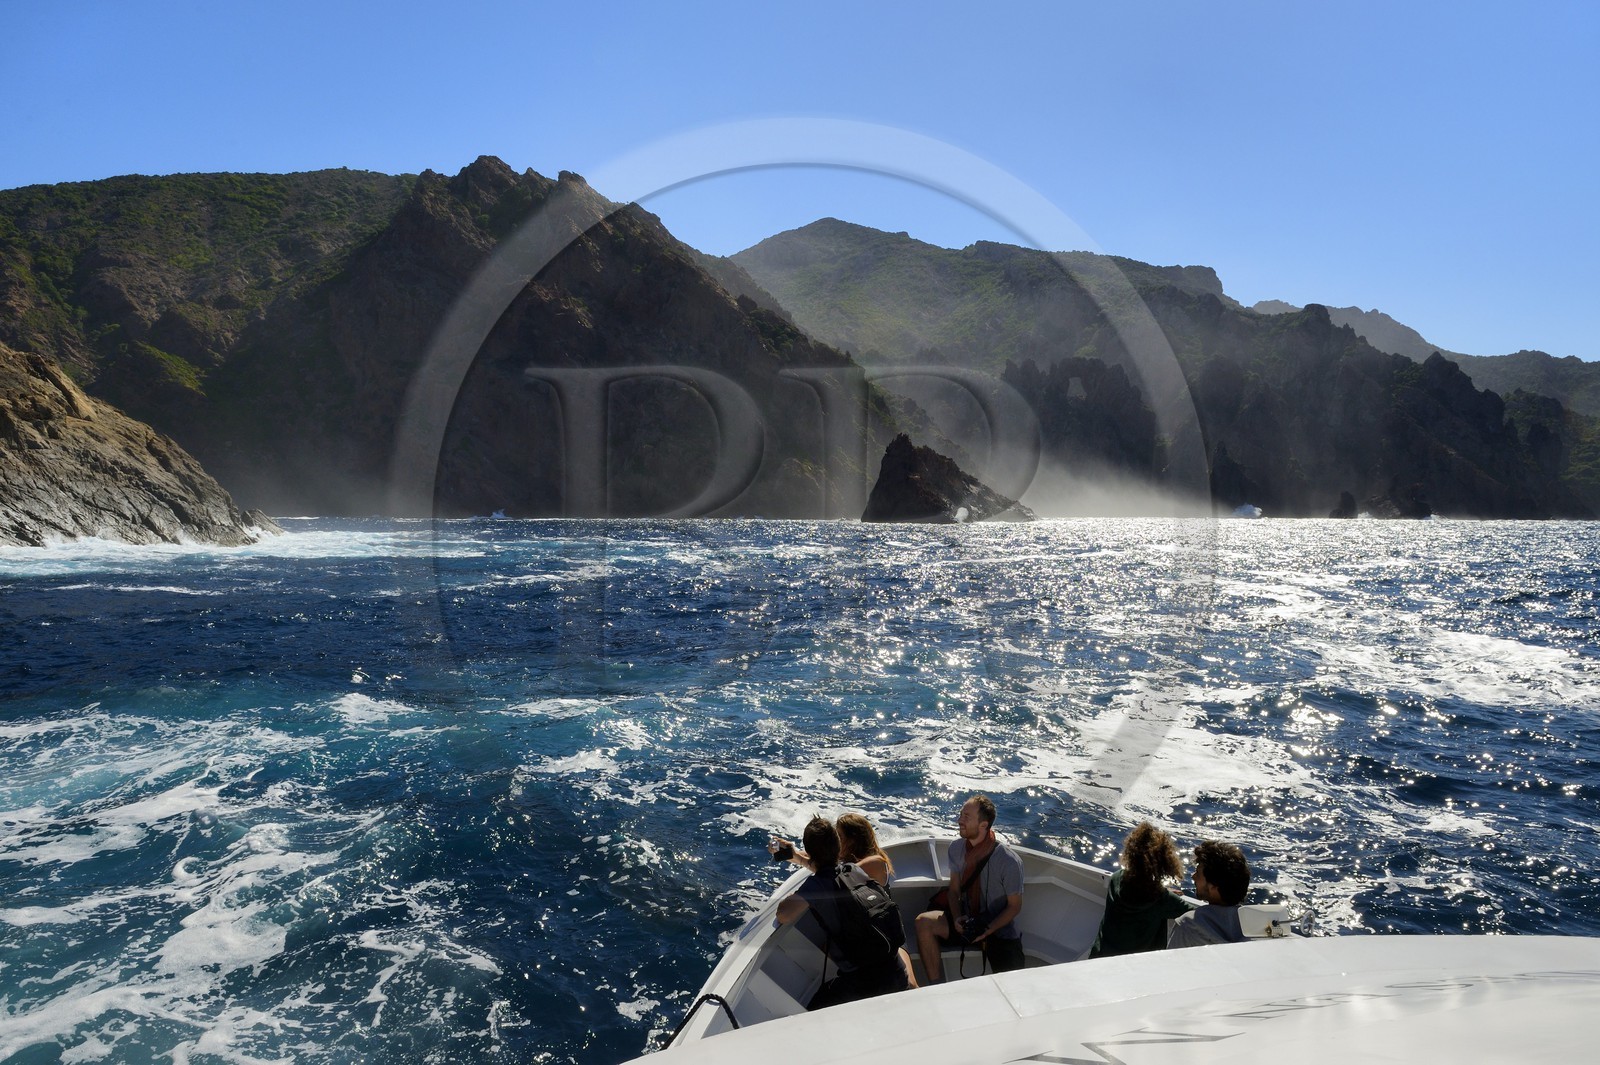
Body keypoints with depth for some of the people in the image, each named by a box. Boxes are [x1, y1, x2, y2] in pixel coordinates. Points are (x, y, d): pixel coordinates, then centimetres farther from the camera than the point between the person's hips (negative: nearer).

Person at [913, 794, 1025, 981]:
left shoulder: (1009, 862, -21)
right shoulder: (957, 848, -7)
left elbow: (1014, 906, -9)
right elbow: (954, 890, 3)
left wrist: (987, 930, -20)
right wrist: (957, 918, -16)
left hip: (999, 929, -3)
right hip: (967, 920, 4)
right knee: (924, 922, -23)